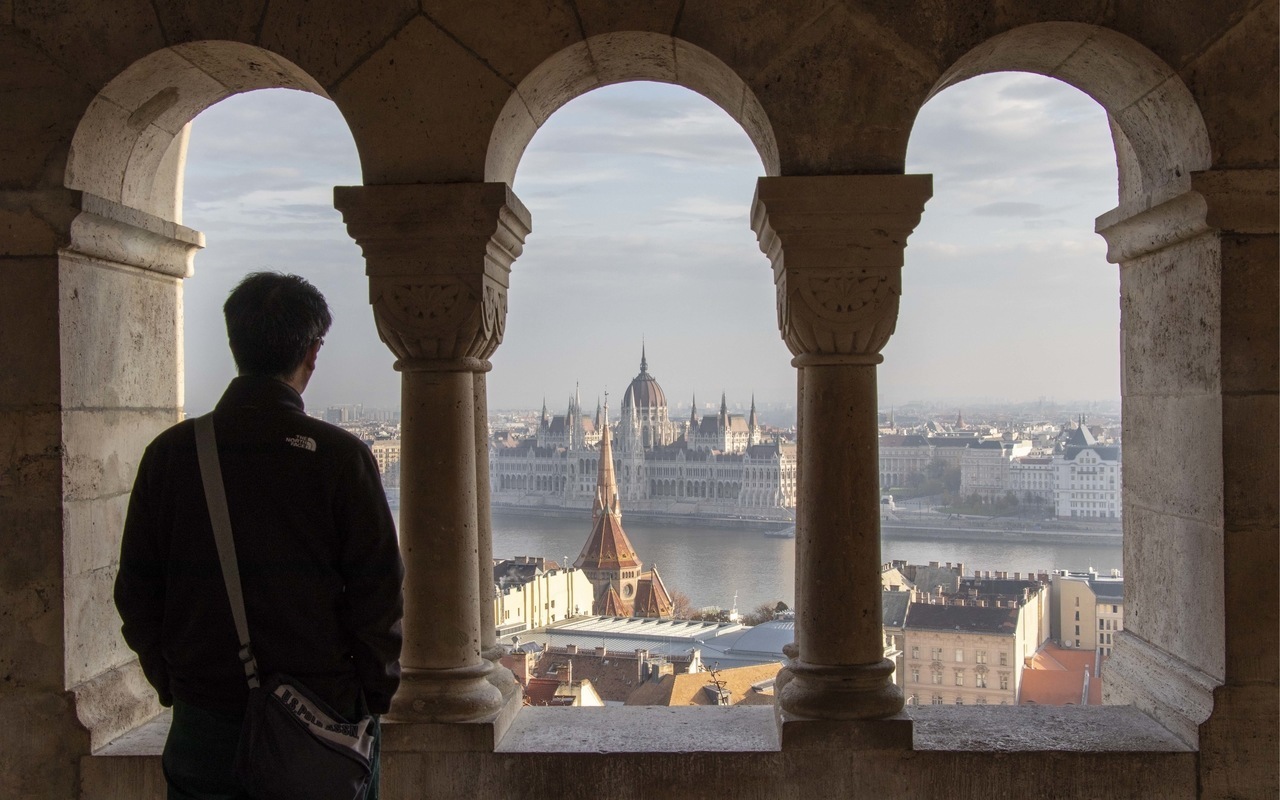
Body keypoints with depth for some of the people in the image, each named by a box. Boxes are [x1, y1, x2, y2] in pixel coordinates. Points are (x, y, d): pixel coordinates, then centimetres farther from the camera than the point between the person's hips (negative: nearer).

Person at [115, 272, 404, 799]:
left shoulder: (170, 453, -2)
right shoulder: (340, 456, -11)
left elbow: (136, 590, 4)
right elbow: (379, 592, -9)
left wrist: (171, 684, 15)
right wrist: (375, 693, 4)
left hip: (206, 719, 2)